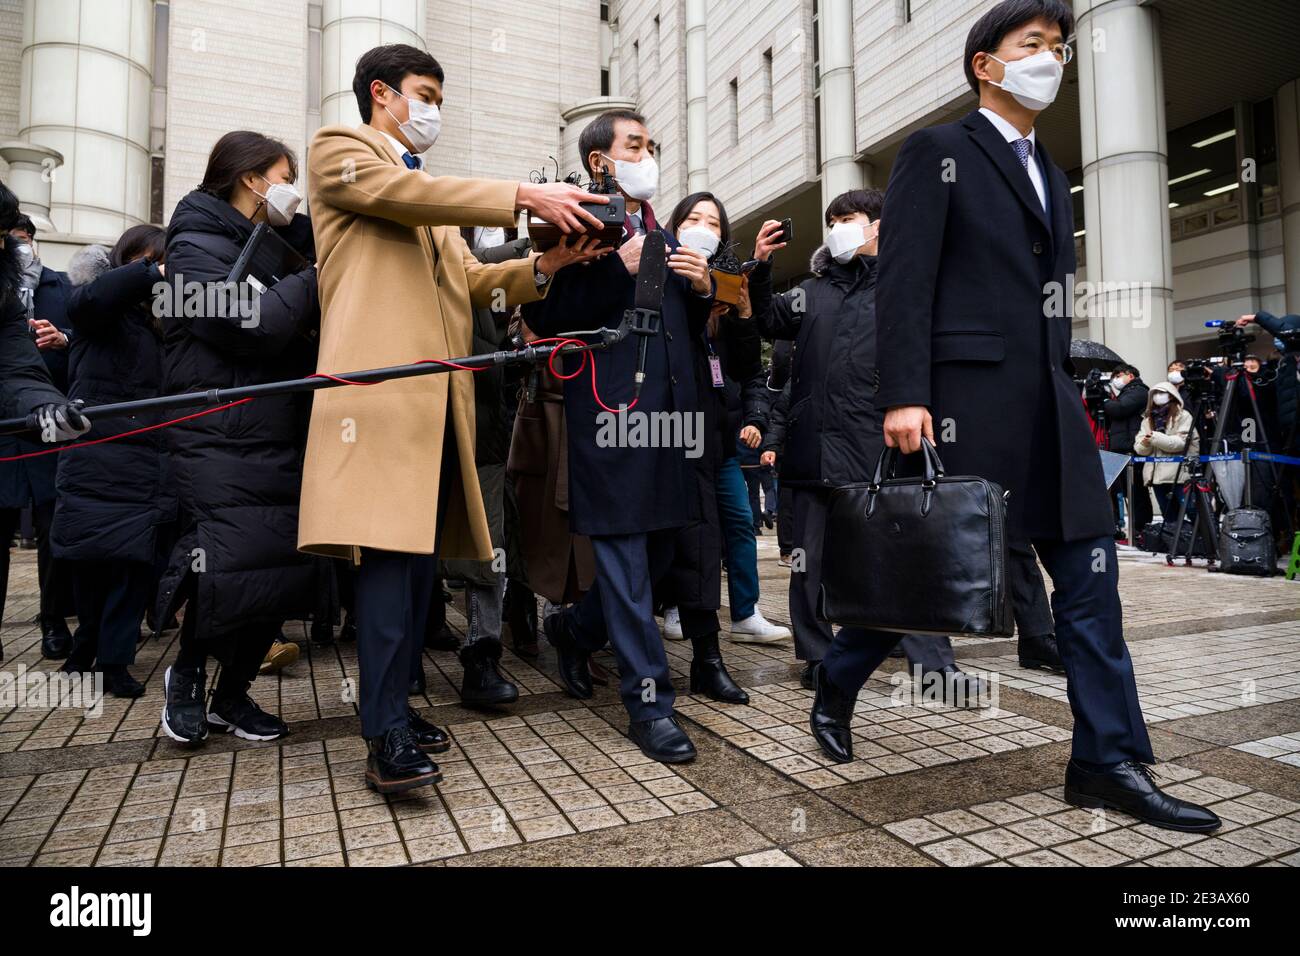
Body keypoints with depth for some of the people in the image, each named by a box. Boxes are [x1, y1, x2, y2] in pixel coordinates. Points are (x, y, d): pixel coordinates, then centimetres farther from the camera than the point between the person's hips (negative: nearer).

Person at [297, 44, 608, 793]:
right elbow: (403, 193, -10)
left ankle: (396, 705, 14)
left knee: (422, 553, 5)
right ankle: (388, 735, -9)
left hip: (439, 392, 8)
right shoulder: (340, 149, 10)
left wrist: (545, 265, 4)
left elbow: (470, 280, 21)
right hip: (381, 381, -8)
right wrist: (524, 196, -14)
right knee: (388, 552, -14)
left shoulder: (433, 195, 31)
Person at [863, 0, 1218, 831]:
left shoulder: (1049, 172, 24)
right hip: (965, 396, -7)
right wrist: (903, 397, -20)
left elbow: (1047, 292, 22)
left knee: (1090, 573, 3)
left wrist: (1064, 393, 16)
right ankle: (837, 685, 24)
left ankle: (1109, 761, 12)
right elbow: (903, 282, -11)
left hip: (1049, 404, 8)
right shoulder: (937, 152, 1)